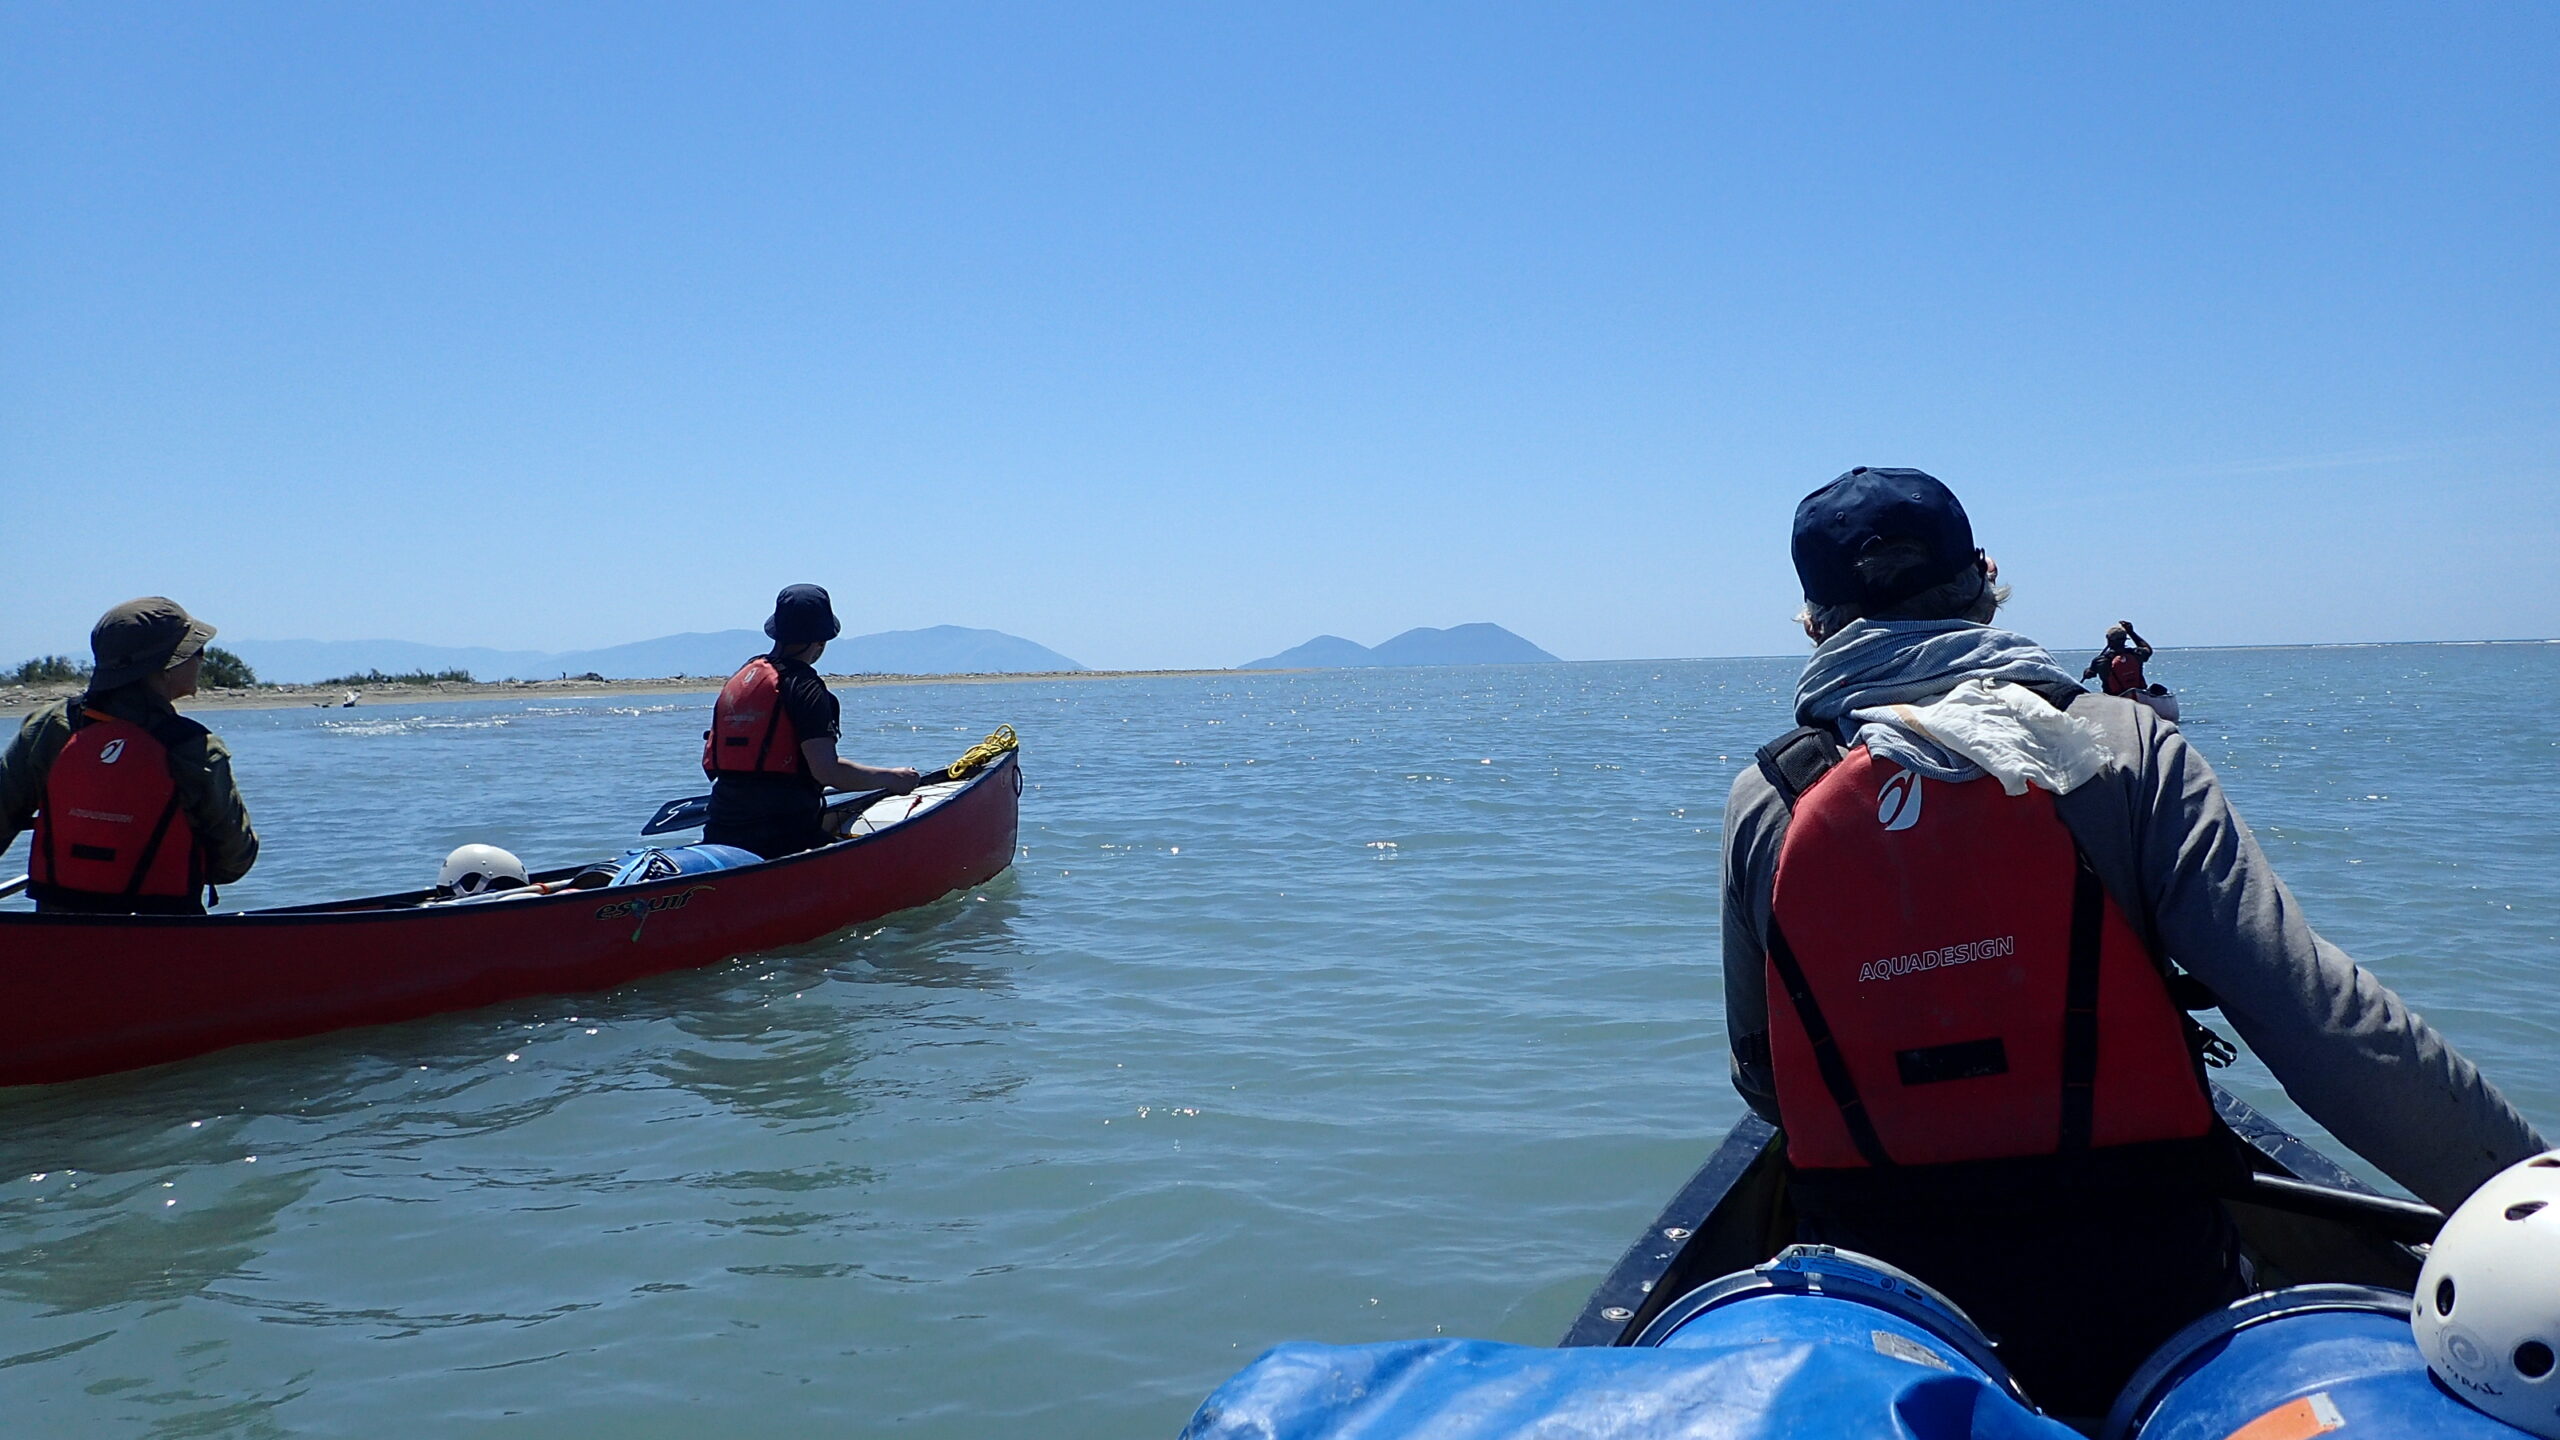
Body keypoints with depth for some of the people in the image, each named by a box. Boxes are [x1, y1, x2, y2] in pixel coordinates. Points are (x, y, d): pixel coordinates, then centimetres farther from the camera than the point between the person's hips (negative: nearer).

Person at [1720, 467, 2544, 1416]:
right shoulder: (2121, 750, -7)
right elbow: (2318, 1016, -16)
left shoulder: (1765, 806, -4)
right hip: (2137, 1292, -1)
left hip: (1874, 1291, 1)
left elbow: (1760, 1083, 4)